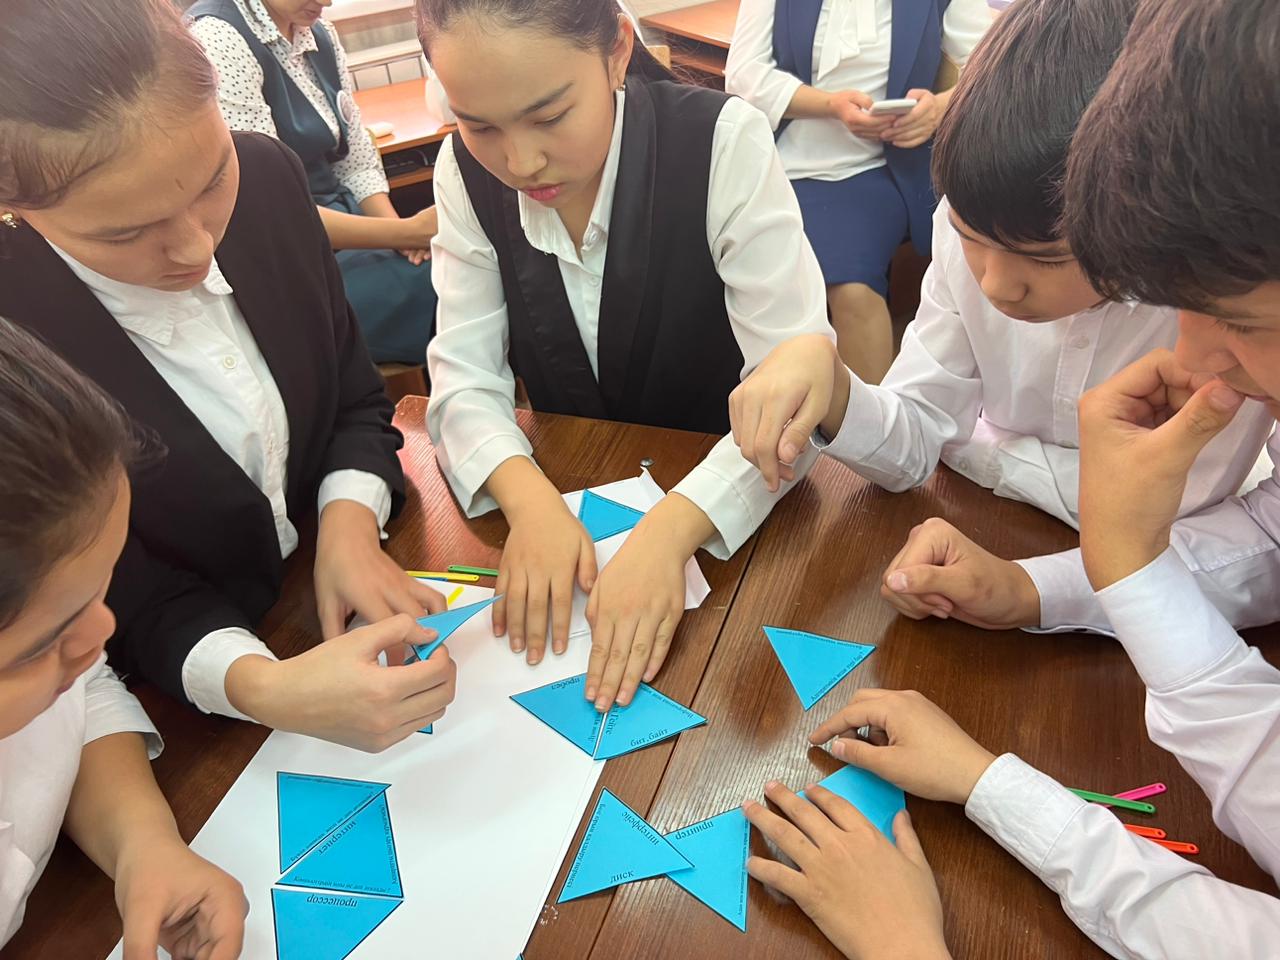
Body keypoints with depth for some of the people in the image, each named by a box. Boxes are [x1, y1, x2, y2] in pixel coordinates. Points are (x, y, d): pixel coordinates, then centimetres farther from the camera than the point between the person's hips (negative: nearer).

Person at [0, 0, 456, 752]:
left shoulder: (265, 176, -10)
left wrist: (351, 524, -16)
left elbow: (357, 399, 2)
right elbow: (131, 608, -13)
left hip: (357, 611, 3)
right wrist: (264, 689, -32)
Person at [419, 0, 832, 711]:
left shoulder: (723, 142, -20)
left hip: (725, 508, -2)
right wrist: (529, 498, -29)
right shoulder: (468, 171, -8)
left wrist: (669, 529, -37)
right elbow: (465, 376, -9)